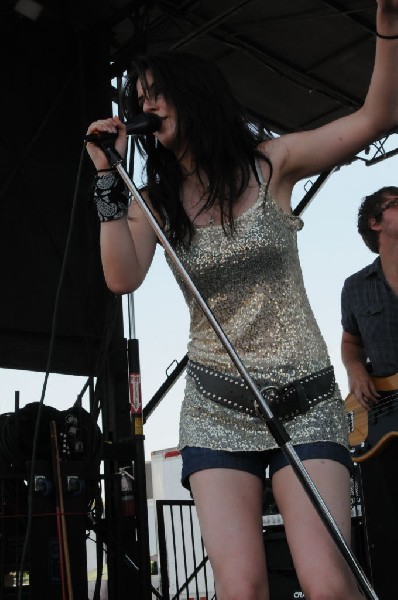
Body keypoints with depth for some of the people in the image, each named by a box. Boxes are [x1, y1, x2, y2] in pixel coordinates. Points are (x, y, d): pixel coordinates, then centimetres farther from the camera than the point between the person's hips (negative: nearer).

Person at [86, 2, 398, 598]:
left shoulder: (269, 164, 2)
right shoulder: (155, 201, 9)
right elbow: (122, 278, -8)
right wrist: (109, 179, -7)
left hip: (305, 399, -1)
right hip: (217, 408, 2)